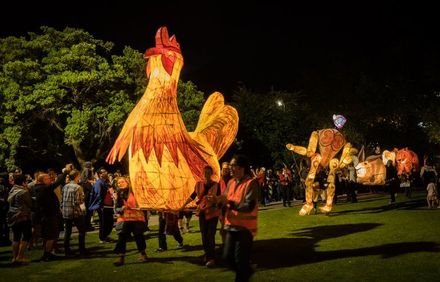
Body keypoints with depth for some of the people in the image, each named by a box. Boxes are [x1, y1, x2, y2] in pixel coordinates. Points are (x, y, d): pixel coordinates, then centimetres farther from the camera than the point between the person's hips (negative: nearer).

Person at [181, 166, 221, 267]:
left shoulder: (216, 185, -5)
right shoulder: (199, 184, 3)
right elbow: (193, 195, 15)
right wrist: (184, 205, 15)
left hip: (213, 212, -3)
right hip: (202, 212, 3)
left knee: (210, 235, -8)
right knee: (204, 235, 7)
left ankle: (211, 258, -4)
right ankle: (207, 254, 19)